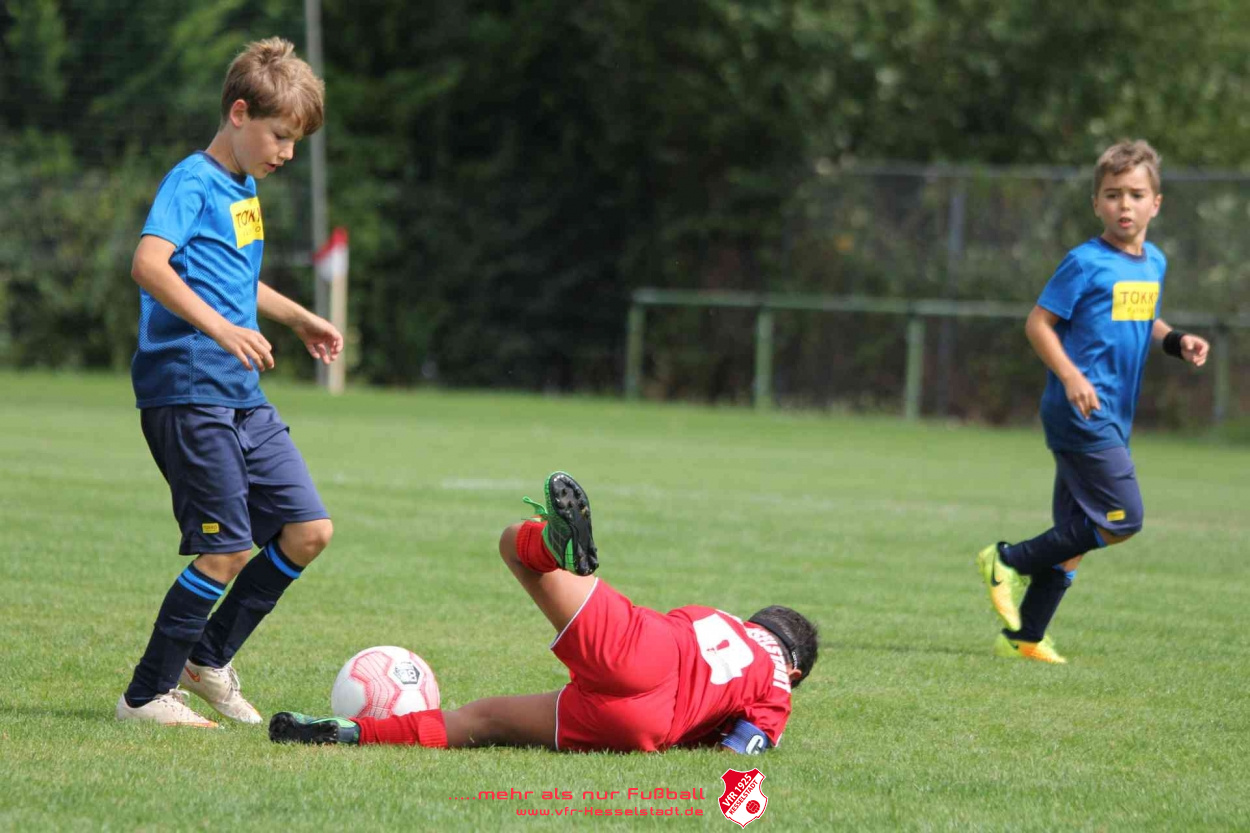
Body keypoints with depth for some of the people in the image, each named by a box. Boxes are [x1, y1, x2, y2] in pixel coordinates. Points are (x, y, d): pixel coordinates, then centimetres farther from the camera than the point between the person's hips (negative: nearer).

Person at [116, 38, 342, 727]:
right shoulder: (192, 182, -10)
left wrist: (300, 319, 40)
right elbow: (149, 264, -28)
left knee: (308, 530, 5)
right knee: (228, 551, -10)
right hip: (186, 393, -9)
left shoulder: (245, 191, 18)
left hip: (243, 398, 9)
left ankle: (208, 658, 19)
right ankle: (146, 695, 2)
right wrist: (220, 328, -36)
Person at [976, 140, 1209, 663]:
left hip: (1110, 417, 8)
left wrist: (1175, 342, 8)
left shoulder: (1154, 262, 13)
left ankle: (1023, 637, 16)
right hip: (1081, 410, -8)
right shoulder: (1086, 263, -10)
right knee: (1123, 518, -15)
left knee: (1076, 533, 10)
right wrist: (1070, 375, -22)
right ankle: (1008, 561, -4)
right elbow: (1038, 323, -9)